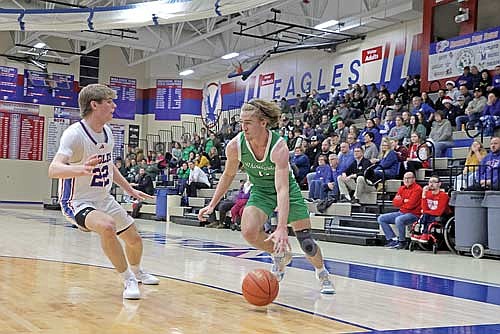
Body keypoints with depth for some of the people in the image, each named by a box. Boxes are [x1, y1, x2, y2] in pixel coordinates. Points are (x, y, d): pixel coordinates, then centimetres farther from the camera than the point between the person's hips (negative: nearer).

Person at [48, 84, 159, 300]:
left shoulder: (107, 132, 2)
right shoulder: (75, 134, -24)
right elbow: (53, 170, -37)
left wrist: (130, 190, 19)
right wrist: (80, 169, -57)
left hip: (103, 199, 8)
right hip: (78, 202, -8)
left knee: (134, 239, 15)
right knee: (108, 226, -36)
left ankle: (137, 273, 49)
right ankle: (128, 280, -16)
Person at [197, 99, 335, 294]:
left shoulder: (279, 148, -33)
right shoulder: (235, 146, -22)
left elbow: (282, 189, -42)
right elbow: (228, 175, 0)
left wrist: (281, 228, -51)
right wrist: (212, 205, -1)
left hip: (288, 191, -2)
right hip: (260, 192, 3)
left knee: (306, 243, -5)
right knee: (248, 232, -25)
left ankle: (322, 273, 30)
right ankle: (281, 256, 7)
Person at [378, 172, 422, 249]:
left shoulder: (417, 189, -10)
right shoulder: (402, 188, 13)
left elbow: (411, 204, -18)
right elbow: (395, 202, 5)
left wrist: (401, 201, -1)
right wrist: (404, 201, -11)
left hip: (413, 214, -8)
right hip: (401, 213, 8)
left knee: (399, 219, -38)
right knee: (381, 219, 0)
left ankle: (402, 242, -16)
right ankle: (393, 239, -6)